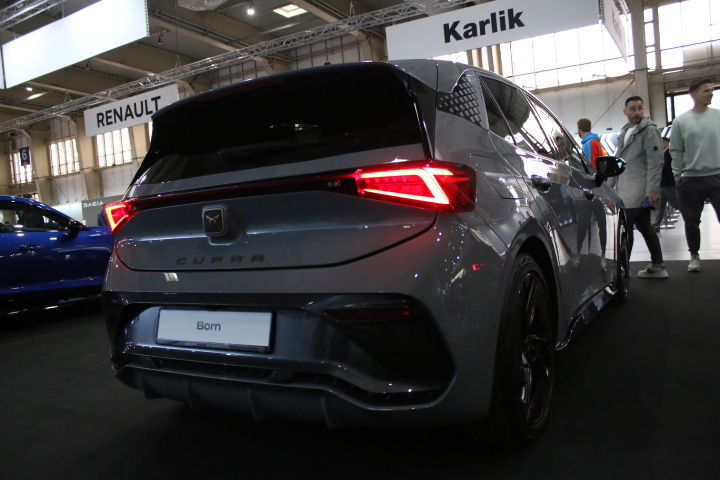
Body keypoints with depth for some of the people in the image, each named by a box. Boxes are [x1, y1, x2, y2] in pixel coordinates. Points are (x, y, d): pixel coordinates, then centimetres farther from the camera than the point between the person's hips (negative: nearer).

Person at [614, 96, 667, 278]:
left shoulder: (649, 130, -7)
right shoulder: (625, 132, 18)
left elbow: (655, 161, -14)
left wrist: (652, 190, -21)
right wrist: (613, 185, 18)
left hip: (638, 191, -8)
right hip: (626, 190, 8)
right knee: (644, 227, 12)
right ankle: (658, 267, 20)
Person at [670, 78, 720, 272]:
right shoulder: (680, 121, 2)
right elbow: (676, 152, 4)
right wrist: (678, 177, 1)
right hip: (691, 180, 0)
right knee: (692, 221, 10)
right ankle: (694, 256, 26)